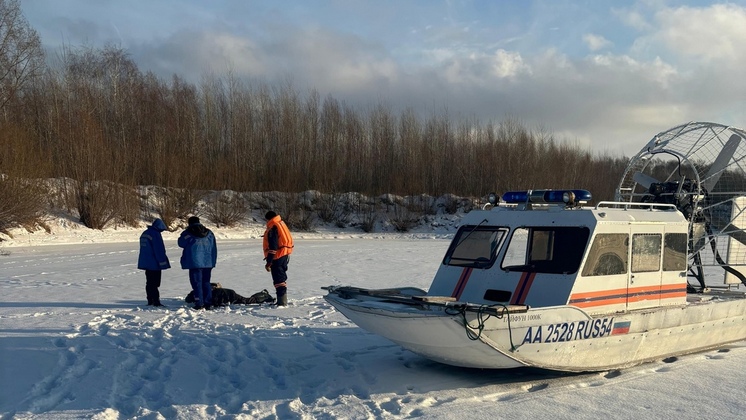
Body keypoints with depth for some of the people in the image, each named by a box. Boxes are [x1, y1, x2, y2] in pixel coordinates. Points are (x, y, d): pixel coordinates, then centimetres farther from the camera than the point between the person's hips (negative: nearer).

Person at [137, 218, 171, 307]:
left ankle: (150, 301, 16)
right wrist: (163, 263, -12)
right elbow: (160, 250, -17)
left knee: (149, 283, 13)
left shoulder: (144, 233, 14)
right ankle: (156, 302, -7)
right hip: (154, 263, -9)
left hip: (146, 262, 9)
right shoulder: (155, 234, -16)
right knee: (154, 283, -7)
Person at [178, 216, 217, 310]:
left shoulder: (187, 233, -2)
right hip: (208, 262, 4)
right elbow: (214, 249, 14)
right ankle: (208, 303, 8)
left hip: (195, 262, -4)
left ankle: (199, 303, -5)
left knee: (197, 282, -1)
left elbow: (181, 243, 7)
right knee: (206, 282, 11)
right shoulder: (209, 233, 12)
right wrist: (213, 262, 19)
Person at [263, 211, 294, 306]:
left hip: (277, 257, -10)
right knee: (281, 278, 18)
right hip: (285, 255, 10)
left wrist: (268, 262, -20)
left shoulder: (272, 228, -17)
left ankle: (282, 303, -8)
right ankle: (282, 301, 28)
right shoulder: (281, 223, 12)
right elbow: (287, 239, 19)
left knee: (279, 279, -7)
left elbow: (273, 247, -22)